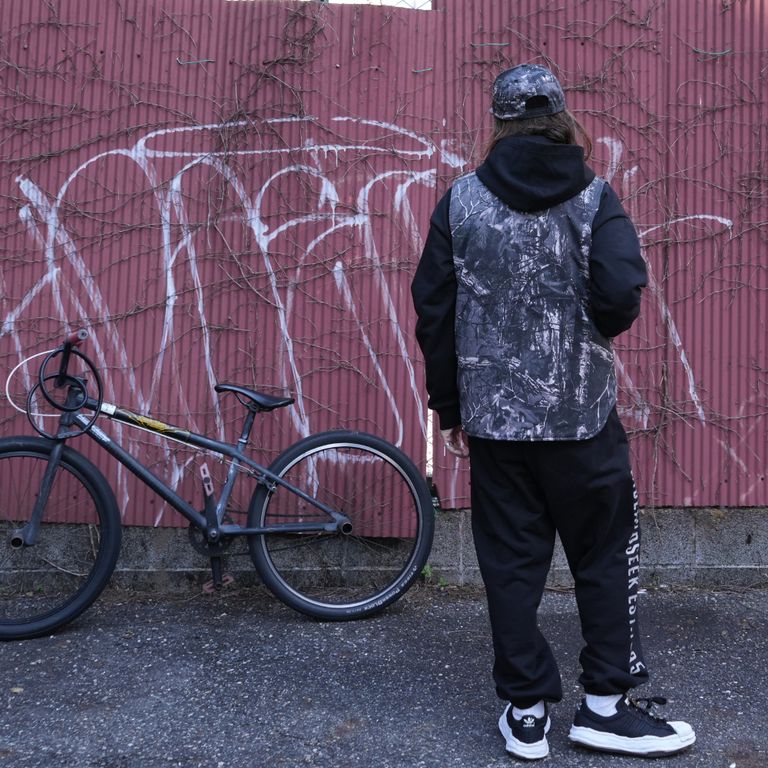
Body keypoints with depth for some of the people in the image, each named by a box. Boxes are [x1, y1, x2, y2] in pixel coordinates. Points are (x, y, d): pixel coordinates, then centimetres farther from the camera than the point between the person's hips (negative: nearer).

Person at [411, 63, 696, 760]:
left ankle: (526, 714, 21)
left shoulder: (461, 200, 0)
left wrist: (450, 408, 10)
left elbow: (434, 312, 0)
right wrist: (592, 323, 10)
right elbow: (620, 303, -15)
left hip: (493, 416, 2)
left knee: (511, 564, 11)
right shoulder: (594, 197, -4)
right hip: (582, 416, -1)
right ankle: (607, 705, 23)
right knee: (606, 555, 15)